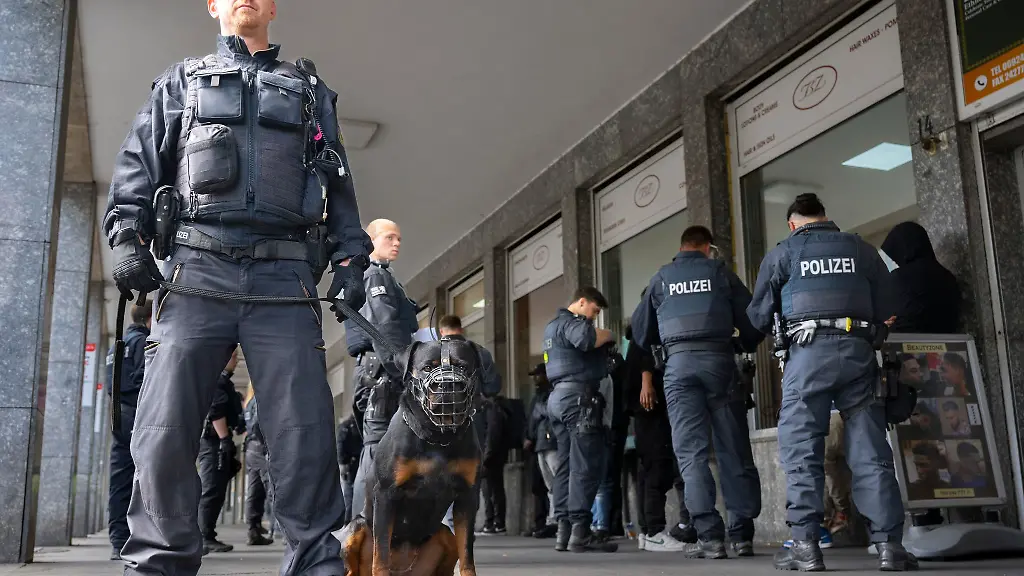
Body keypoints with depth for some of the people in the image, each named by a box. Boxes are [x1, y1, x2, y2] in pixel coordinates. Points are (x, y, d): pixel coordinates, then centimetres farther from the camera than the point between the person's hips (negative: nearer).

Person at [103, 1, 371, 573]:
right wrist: (129, 237, 1)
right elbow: (138, 163, 17)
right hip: (197, 268, 0)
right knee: (165, 429, -7)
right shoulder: (181, 81, 24)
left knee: (306, 429, -7)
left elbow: (339, 183, 19)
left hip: (285, 276, 0)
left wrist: (349, 258, 6)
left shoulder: (310, 90, 25)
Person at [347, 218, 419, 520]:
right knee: (378, 444, -14)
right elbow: (384, 328, -15)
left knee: (375, 446, 10)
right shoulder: (376, 275, -2)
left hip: (377, 371, 10)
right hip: (381, 369, -10)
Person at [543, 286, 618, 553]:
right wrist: (608, 335, -9)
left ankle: (564, 530, 7)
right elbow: (586, 338, -28)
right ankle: (580, 530, -14)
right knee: (587, 464, -11)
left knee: (566, 465, 8)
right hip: (578, 395, -10)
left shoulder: (552, 326, 26)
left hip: (558, 396, 10)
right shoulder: (571, 322, -7)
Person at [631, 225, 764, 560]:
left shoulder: (661, 278, 16)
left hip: (679, 363, 0)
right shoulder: (720, 272, 12)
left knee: (692, 452, -2)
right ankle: (742, 534, 5)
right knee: (734, 450, 5)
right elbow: (752, 319, 8)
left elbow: (640, 331, 18)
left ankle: (709, 537, -10)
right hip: (719, 359, 0)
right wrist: (747, 347, 28)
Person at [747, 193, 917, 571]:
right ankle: (889, 544, 2)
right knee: (870, 452, 4)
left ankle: (805, 545, -3)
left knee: (801, 451, 0)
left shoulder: (783, 253, 10)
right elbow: (889, 309, 13)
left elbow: (758, 316, 9)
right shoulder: (860, 249, 15)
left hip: (809, 352, -2)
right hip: (859, 352, 2)